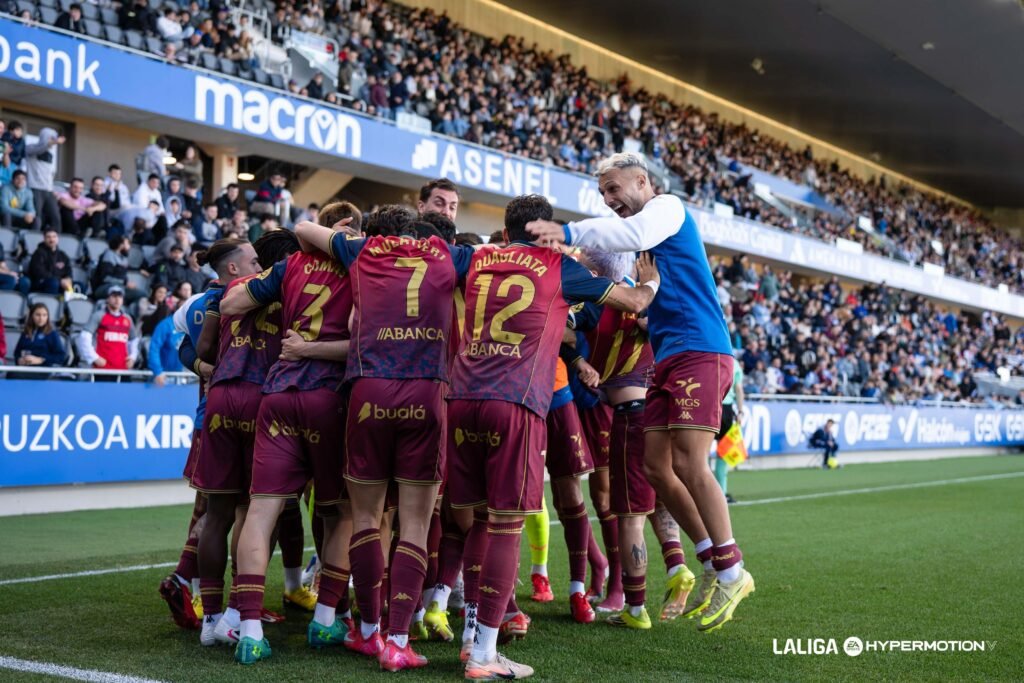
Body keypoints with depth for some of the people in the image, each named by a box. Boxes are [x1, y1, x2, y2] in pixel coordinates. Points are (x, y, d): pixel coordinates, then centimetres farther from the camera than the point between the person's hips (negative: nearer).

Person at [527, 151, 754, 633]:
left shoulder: (667, 207, -1)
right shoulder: (646, 227, 25)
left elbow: (635, 234, -24)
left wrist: (569, 233, -30)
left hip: (698, 351, -9)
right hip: (667, 359, 9)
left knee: (689, 465, -13)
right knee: (656, 467, 5)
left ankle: (730, 572, -1)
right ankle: (713, 562, 15)